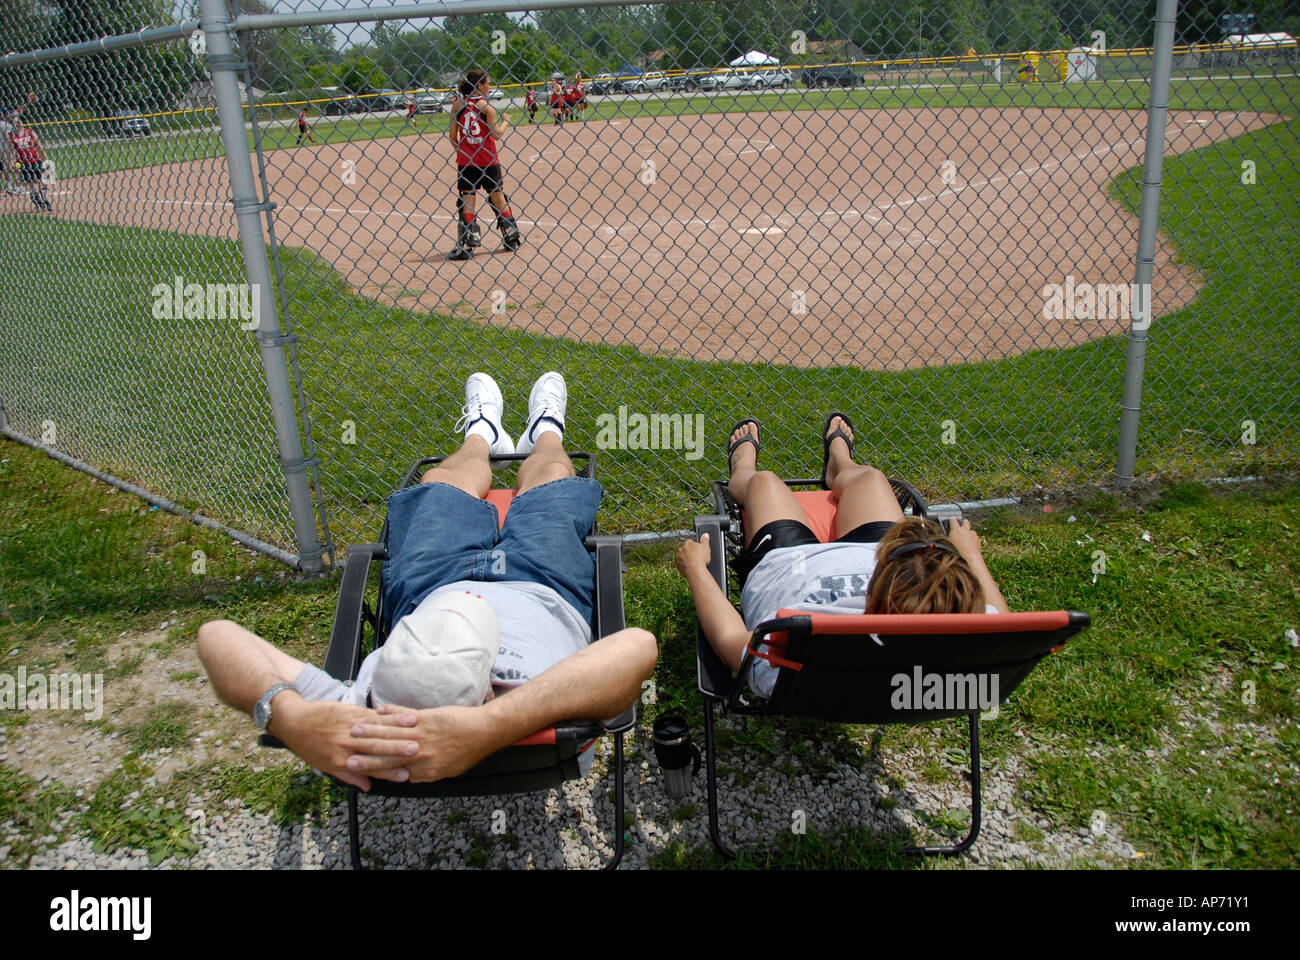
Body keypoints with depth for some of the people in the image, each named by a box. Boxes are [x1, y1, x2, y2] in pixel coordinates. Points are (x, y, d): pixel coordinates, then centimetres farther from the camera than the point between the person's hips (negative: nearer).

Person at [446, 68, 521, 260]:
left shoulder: (457, 104, 1)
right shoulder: (486, 105, -8)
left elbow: (452, 134, 2)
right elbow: (497, 134, -9)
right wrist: (505, 122, 10)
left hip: (465, 160, 2)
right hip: (488, 159, -2)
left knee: (467, 200, 3)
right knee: (497, 195, 11)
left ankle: (467, 244, -4)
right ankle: (512, 237, 20)